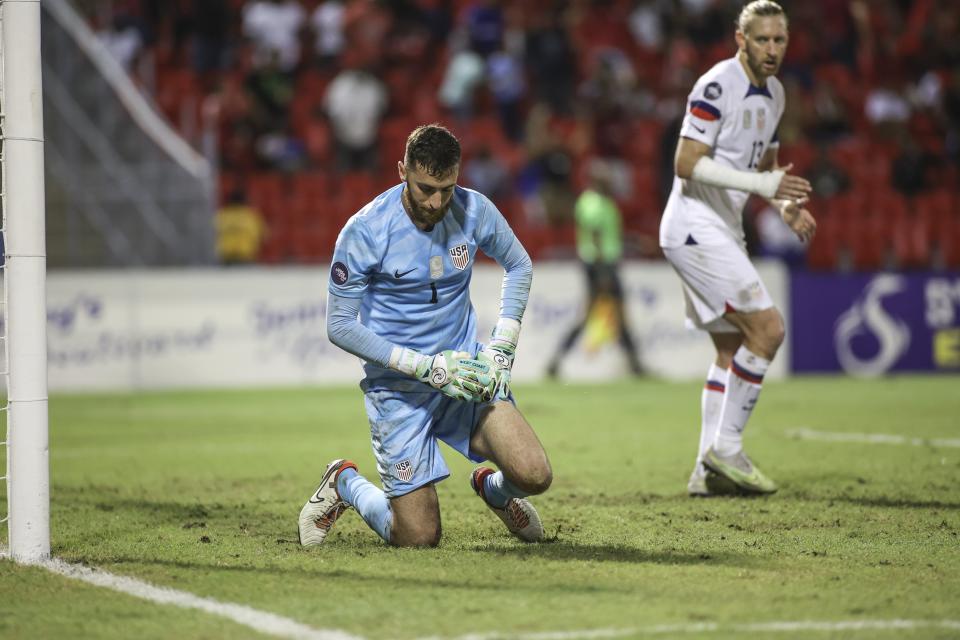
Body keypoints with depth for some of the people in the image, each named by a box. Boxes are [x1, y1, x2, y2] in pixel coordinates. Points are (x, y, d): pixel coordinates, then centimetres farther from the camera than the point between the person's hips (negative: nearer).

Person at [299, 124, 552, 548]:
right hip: (397, 387, -4)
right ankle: (343, 484, 24)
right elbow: (339, 326, -13)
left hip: (465, 371, 4)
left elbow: (519, 265, 13)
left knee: (534, 475, -16)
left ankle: (493, 488, 22)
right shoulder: (364, 231, -18)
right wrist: (424, 366, -19)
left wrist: (502, 345, 1)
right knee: (419, 538, -7)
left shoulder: (475, 211, -7)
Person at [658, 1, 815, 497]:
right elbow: (687, 163, -22)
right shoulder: (716, 87, -16)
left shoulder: (773, 93, 12)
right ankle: (726, 447, -8)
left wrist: (785, 203, 5)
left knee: (732, 349, 10)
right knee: (768, 327, -15)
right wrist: (763, 184, -25)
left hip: (724, 231, 10)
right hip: (695, 227, -10)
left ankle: (708, 470, 13)